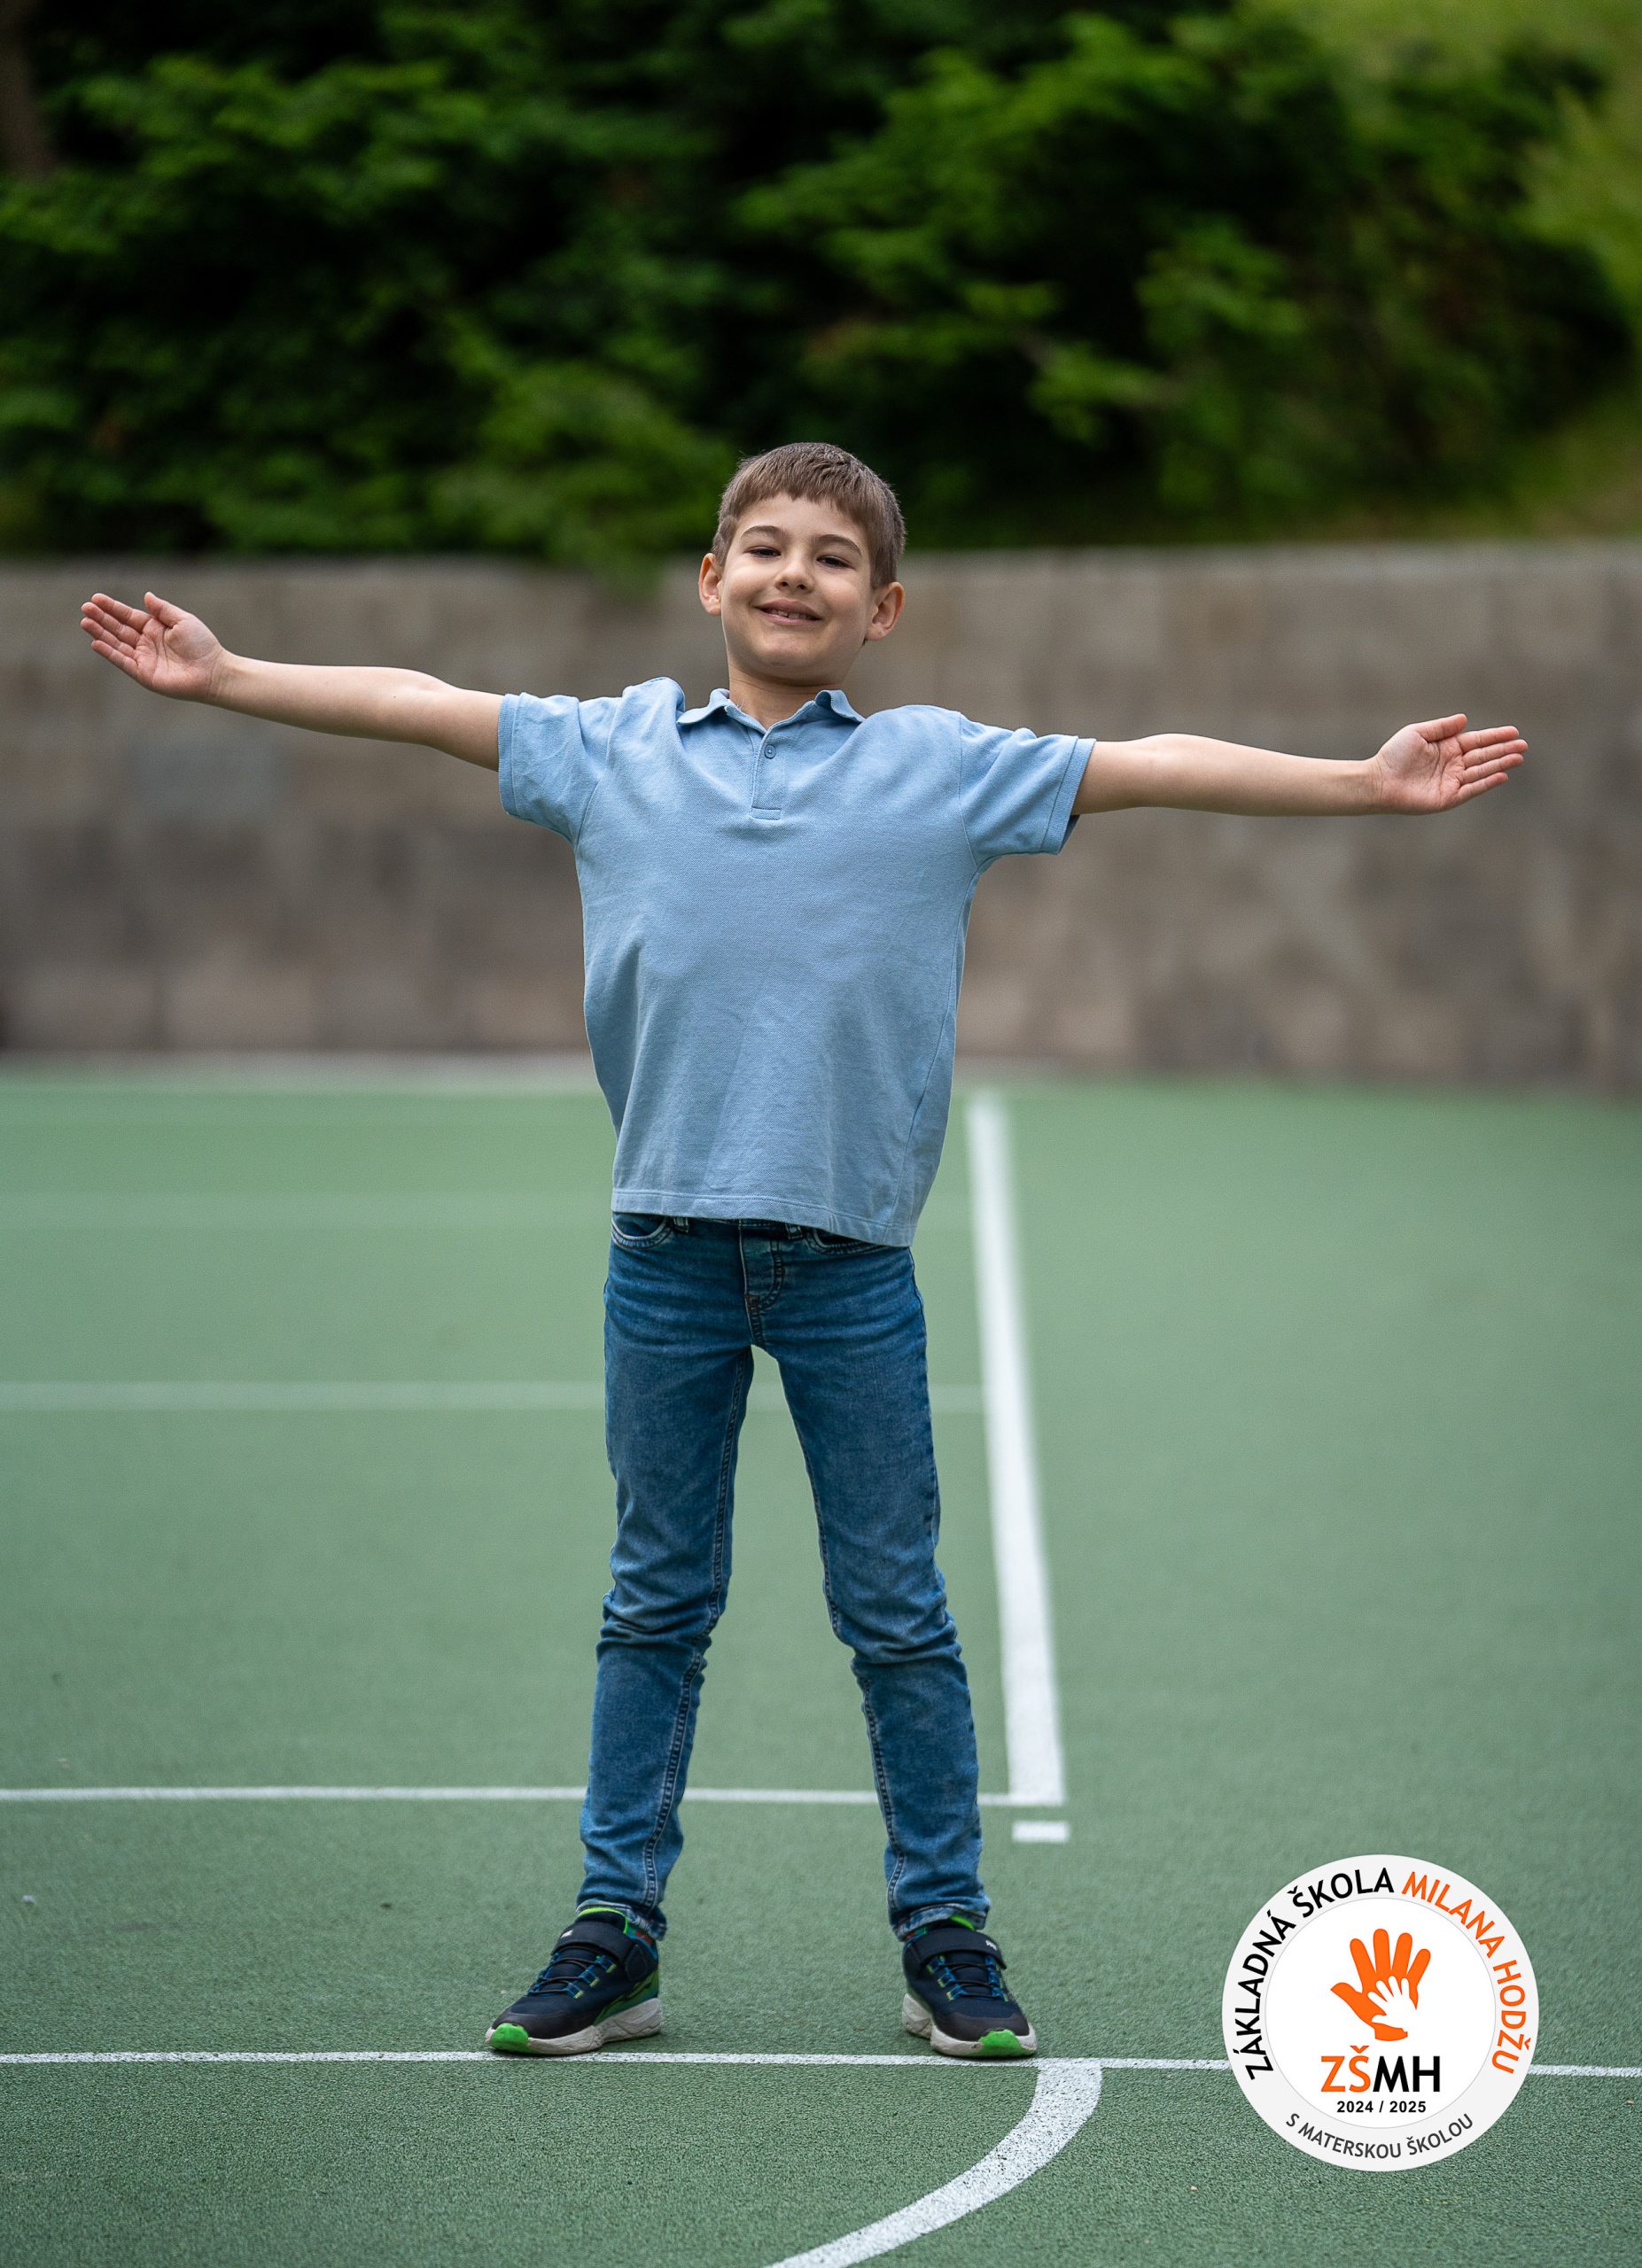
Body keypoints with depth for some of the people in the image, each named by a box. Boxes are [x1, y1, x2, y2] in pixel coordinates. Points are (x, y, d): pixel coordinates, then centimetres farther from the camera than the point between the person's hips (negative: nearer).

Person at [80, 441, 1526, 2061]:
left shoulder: (943, 767, 4)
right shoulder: (613, 750, 7)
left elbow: (1148, 766, 2)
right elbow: (417, 704, 12)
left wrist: (1368, 782, -3)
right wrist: (221, 677, 11)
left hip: (850, 1257, -1)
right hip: (668, 1244, 1)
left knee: (896, 1611, 5)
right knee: (656, 1605, 9)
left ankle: (945, 1936, 15)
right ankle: (614, 1934, 16)